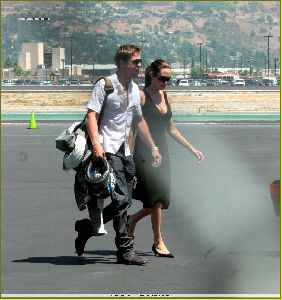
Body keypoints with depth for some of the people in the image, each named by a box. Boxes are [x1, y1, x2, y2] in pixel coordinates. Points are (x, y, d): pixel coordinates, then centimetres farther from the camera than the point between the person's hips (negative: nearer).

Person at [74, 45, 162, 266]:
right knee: (121, 199, -16)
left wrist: (152, 147, 28)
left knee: (124, 202, 4)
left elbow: (139, 120, 29)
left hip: (124, 151, 8)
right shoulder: (105, 85, -6)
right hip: (108, 151, -8)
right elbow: (91, 114, -14)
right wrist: (96, 144, -26)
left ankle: (88, 227, 18)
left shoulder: (134, 89, 17)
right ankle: (125, 250, -9)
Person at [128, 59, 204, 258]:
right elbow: (132, 128, -9)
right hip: (145, 153, -7)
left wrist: (191, 148, 20)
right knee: (158, 197, -12)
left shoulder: (167, 98, 12)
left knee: (160, 200, 3)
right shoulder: (142, 97, -7)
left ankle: (133, 220, 28)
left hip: (162, 152, 7)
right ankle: (158, 242, -1)